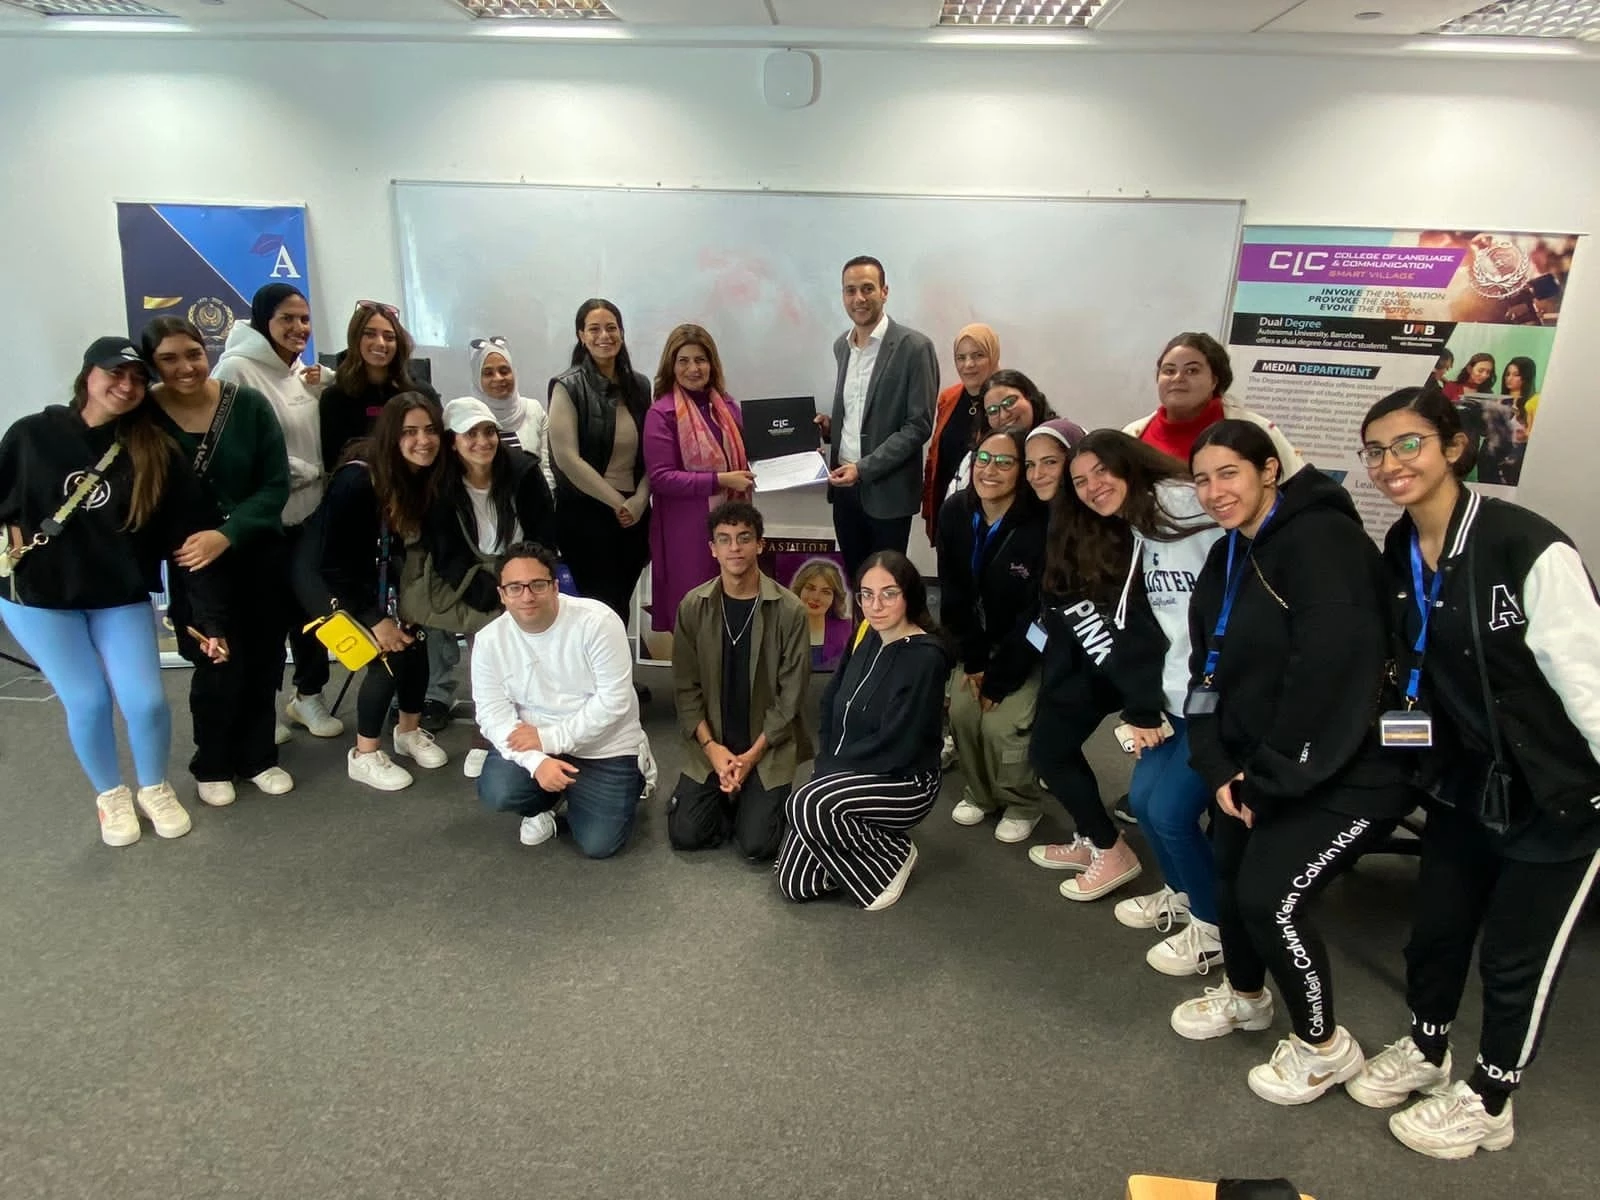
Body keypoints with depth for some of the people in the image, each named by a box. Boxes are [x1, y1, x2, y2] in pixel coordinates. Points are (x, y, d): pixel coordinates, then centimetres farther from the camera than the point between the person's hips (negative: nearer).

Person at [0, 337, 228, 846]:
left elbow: (189, 536, -10)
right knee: (88, 701, 1)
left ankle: (155, 789, 24)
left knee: (146, 700, -5)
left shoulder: (157, 454, -8)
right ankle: (110, 795, 28)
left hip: (121, 598, 0)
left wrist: (211, 619, -13)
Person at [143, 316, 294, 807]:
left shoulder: (249, 404, -9)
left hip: (258, 556, 1)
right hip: (191, 564, -1)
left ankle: (258, 757, 30)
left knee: (262, 662, 9)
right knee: (218, 667, 1)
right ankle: (212, 765, 25)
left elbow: (276, 485, -11)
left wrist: (227, 534, -22)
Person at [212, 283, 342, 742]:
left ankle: (308, 695, 34)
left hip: (309, 511, 7)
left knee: (311, 606, 16)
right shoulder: (236, 368, -14)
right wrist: (302, 470, -13)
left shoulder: (302, 369, 10)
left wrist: (319, 393, -1)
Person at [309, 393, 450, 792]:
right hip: (341, 578, -5)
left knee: (414, 640, -7)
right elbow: (332, 564, -26)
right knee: (390, 655, -16)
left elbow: (418, 544, 1)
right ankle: (363, 756, 1)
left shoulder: (429, 475, -13)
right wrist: (374, 619, -23)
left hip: (388, 575, 6)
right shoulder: (358, 479, -30)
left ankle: (409, 731, 19)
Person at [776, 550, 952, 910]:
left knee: (808, 806, -32)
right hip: (846, 773, 7)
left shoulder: (926, 657, -20)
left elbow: (895, 747, -22)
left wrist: (830, 768, -13)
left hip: (904, 783, -7)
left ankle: (893, 857, -7)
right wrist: (826, 767, -5)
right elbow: (831, 705, 9)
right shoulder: (867, 639, 2)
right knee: (792, 883, -4)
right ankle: (870, 842, 18)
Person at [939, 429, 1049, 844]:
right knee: (961, 710, -8)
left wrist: (999, 682, -17)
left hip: (1033, 646, -5)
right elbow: (953, 594, -5)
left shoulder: (1040, 525, -28)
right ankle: (980, 791, 20)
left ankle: (1023, 804, 13)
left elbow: (1037, 614, -23)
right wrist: (973, 660, -7)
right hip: (980, 640, 5)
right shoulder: (954, 513, -13)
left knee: (1001, 724, -16)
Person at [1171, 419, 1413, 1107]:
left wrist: (1273, 781, -19)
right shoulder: (1228, 557, 6)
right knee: (1229, 869, 12)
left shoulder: (1320, 541, -22)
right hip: (1260, 765, 8)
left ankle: (1325, 1047, 17)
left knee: (1269, 896, -10)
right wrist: (1219, 768, -5)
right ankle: (1245, 997, 41)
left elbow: (1330, 675, -28)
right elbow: (1210, 668, 6)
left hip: (1348, 772, -8)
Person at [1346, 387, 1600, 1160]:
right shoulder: (1399, 552, -4)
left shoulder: (1531, 550, -25)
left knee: (1515, 956, 10)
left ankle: (1487, 1103, 34)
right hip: (1464, 779, 6)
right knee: (1435, 929, 18)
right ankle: (1425, 1052, 44)